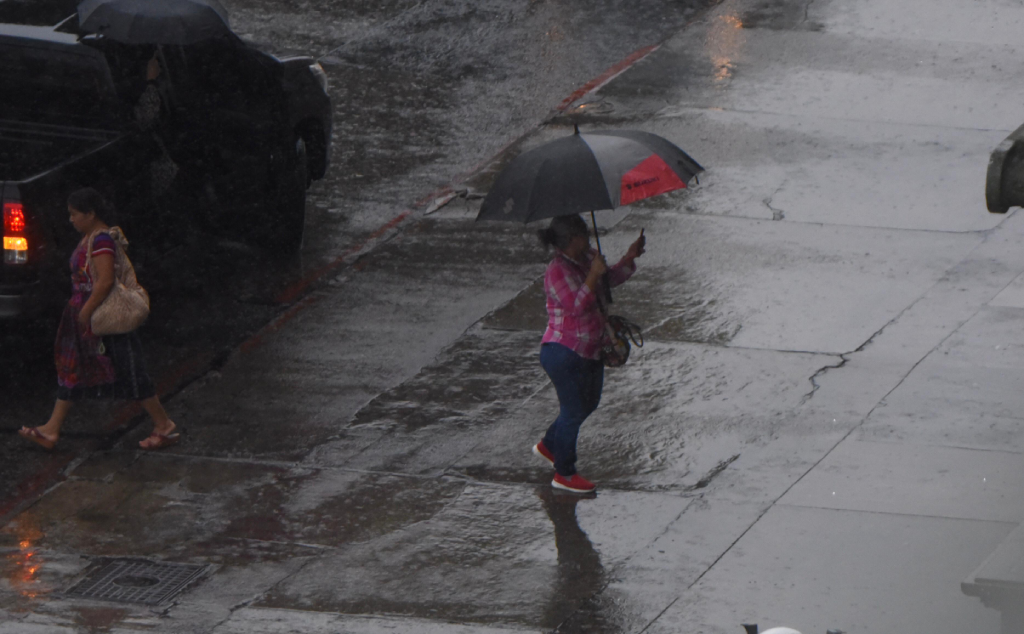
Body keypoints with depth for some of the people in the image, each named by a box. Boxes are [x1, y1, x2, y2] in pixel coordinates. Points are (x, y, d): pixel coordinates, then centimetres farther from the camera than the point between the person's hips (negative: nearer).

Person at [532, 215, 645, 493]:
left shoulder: (587, 258, 2)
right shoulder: (558, 271, -24)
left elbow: (610, 279, 19)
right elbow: (577, 305, -32)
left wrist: (629, 257, 6)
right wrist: (593, 275, -34)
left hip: (590, 350, 10)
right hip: (565, 354, -10)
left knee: (588, 404, 24)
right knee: (574, 411, 3)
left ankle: (548, 445, 44)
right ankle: (564, 475, 18)